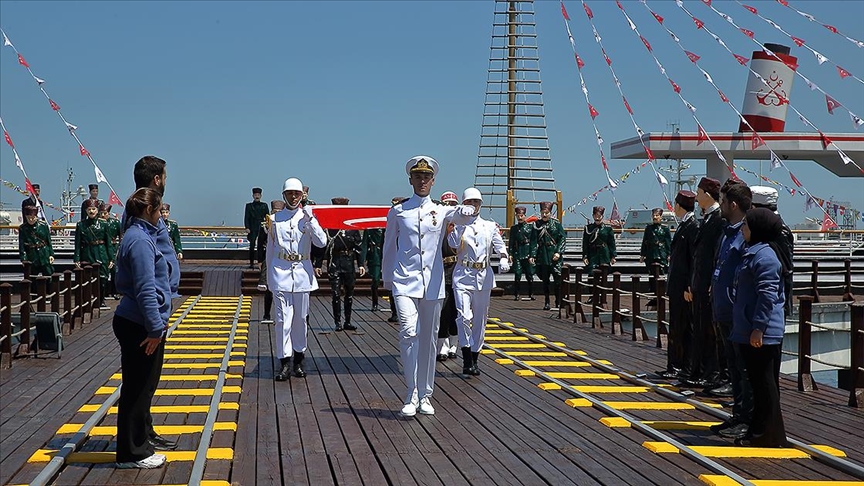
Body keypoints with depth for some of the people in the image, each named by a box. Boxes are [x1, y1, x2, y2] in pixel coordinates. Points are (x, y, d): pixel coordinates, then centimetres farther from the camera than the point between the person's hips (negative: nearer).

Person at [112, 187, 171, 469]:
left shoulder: (138, 235, 13)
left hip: (135, 323, 10)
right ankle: (132, 454, 9)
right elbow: (145, 289, -23)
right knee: (138, 388, -1)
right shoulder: (140, 240, -18)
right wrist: (155, 327, -22)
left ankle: (141, 439, 33)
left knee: (142, 385, 20)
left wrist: (158, 319, 24)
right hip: (140, 326, -10)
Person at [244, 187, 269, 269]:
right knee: (252, 246, -3)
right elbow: (246, 217, 5)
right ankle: (251, 263, 1)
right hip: (252, 229, -1)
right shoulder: (249, 206, 10)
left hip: (262, 228, 1)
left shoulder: (264, 206, 13)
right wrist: (247, 228, -7)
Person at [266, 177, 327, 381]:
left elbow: (321, 242, -7)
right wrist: (269, 276, 11)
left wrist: (310, 219, -15)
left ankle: (298, 362, 19)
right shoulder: (275, 219, 6)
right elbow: (271, 248, 12)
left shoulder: (308, 217, 5)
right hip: (281, 271, -1)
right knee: (284, 318, -7)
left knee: (300, 318, 7)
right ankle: (284, 363, -4)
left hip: (302, 272, 1)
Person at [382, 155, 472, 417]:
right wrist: (386, 277, 18)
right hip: (405, 282, -2)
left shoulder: (442, 211, 8)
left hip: (433, 283, 2)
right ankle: (411, 395, -11)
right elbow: (389, 246, 15)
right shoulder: (397, 212, 6)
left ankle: (425, 396, 18)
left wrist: (467, 211, -38)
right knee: (408, 333, -17)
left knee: (429, 339, 7)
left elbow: (460, 216, -15)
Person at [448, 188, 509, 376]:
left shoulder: (490, 226, 11)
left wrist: (504, 259, -18)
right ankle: (467, 360, -15)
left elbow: (499, 245, 2)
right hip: (463, 275, -3)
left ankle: (474, 359, 18)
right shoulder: (458, 226, 5)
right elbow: (453, 243, -13)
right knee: (464, 316, -17)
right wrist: (462, 221, -16)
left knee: (480, 319, 8)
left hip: (484, 276, 3)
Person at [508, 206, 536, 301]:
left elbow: (533, 243, 2)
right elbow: (510, 242, 11)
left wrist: (532, 255, -6)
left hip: (527, 255, -1)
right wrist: (510, 254, 1)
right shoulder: (513, 228, 11)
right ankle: (516, 295, 2)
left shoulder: (530, 228, 4)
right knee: (517, 275, -5)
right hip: (517, 255, 1)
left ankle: (531, 295, 14)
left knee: (529, 276, 2)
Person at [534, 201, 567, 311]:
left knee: (558, 280, -4)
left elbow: (563, 239, -1)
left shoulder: (556, 224, 2)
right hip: (542, 257, 2)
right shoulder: (537, 224, 7)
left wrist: (558, 252, -12)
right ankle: (546, 302, 14)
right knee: (545, 280, 6)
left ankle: (558, 302, 6)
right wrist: (532, 255, -4)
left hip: (555, 257, -2)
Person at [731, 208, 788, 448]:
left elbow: (768, 295, -21)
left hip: (762, 334, -11)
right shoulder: (753, 253, 17)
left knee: (764, 382, -4)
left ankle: (767, 434, 2)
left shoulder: (765, 255, -16)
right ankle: (759, 431, 21)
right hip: (750, 332, 11)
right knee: (758, 381, 14)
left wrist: (759, 327, -23)